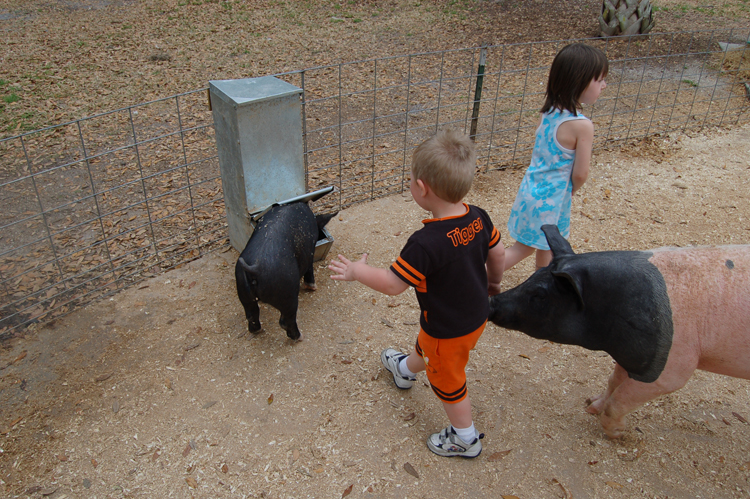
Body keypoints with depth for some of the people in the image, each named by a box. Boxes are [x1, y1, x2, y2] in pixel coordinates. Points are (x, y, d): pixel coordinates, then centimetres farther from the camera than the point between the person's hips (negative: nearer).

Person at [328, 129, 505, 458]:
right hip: (477, 315, 8)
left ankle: (465, 439, 42)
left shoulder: (426, 243, -38)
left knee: (447, 382, 19)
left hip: (450, 330, -8)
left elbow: (392, 284, -29)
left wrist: (357, 271, -12)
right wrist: (493, 282, 22)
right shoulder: (478, 218, -15)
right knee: (427, 347, 36)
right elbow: (497, 252, 1)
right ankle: (406, 370, 67)